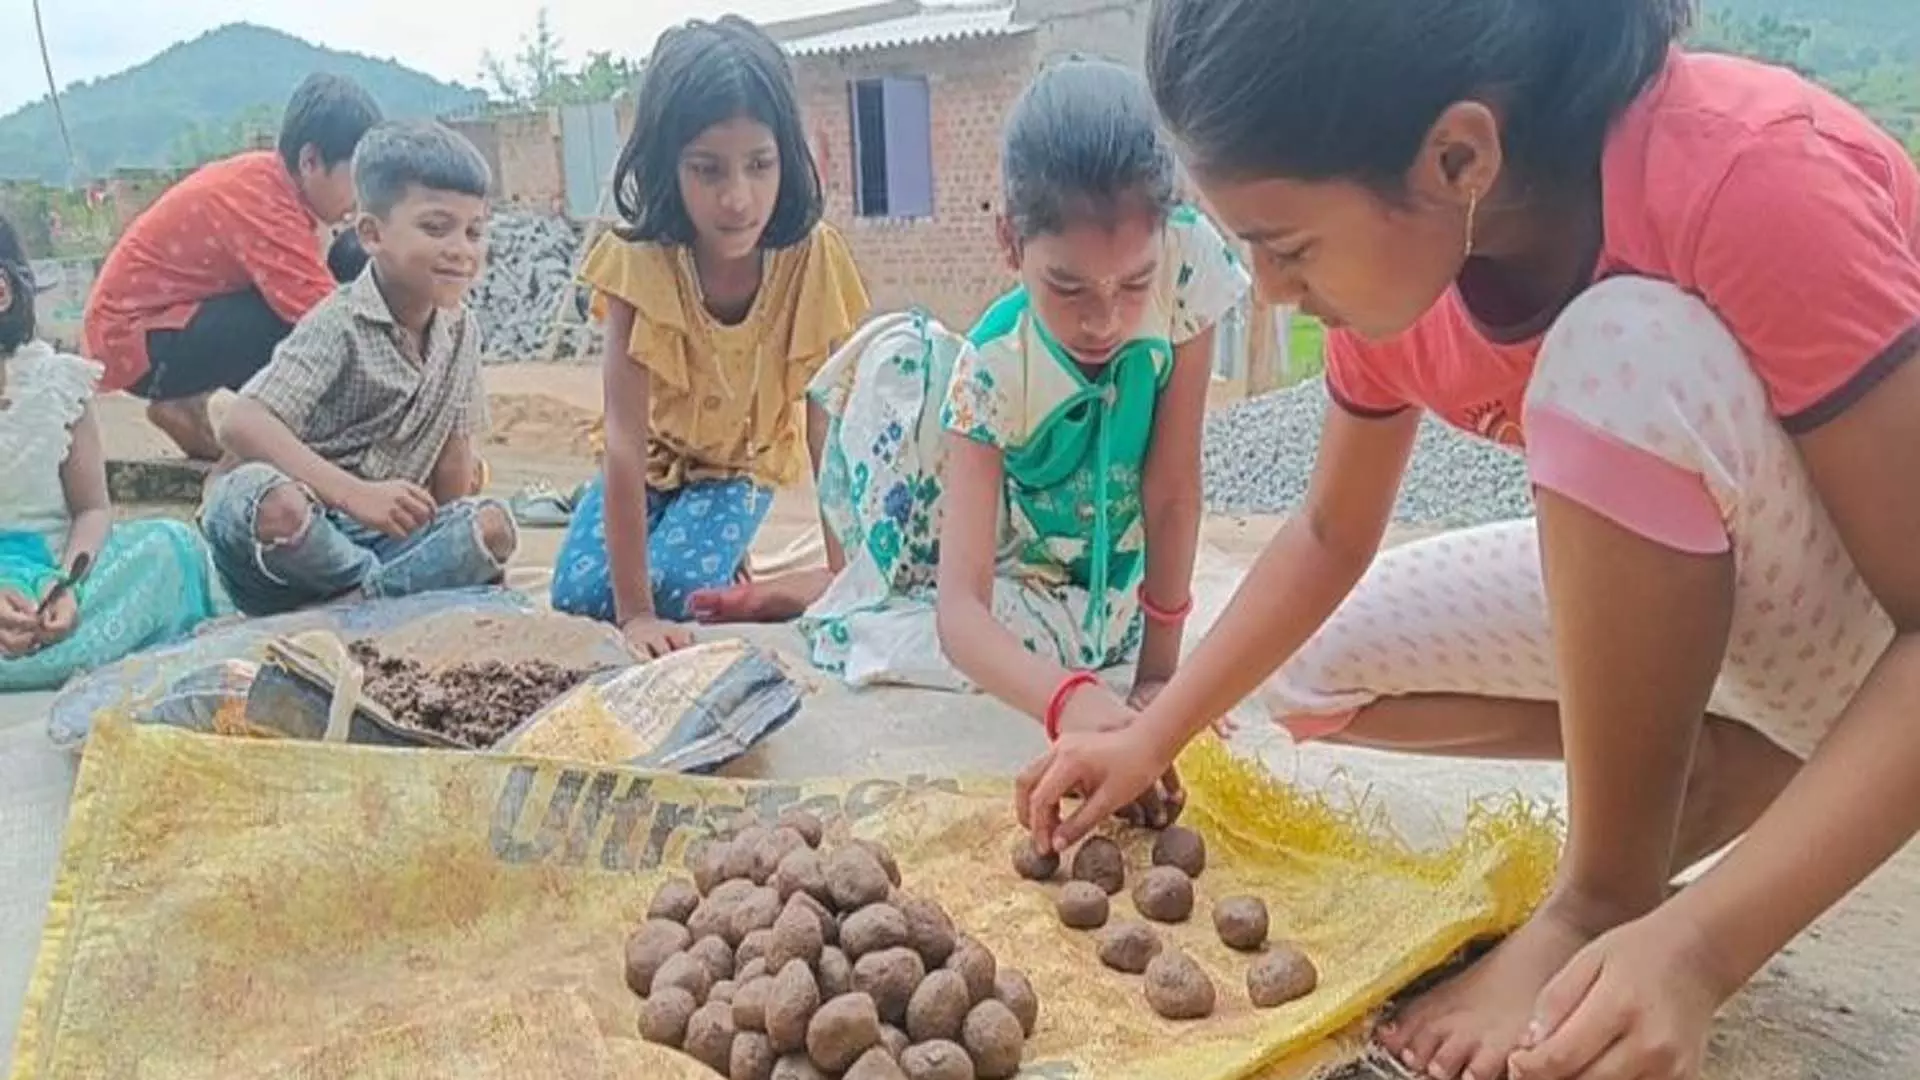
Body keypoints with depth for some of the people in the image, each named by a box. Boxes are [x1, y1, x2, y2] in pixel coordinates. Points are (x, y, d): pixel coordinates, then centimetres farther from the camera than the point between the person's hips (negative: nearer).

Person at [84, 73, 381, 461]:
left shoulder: (268, 178, 0)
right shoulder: (260, 201, -27)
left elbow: (309, 293, 1)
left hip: (170, 315, 10)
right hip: (138, 339, -10)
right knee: (312, 325, -27)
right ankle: (189, 408, -5)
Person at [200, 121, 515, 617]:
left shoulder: (461, 331, 5)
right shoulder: (339, 326, -15)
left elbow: (452, 452, 12)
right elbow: (242, 425, -27)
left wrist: (455, 539, 3)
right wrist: (358, 495, -37)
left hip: (379, 537, 5)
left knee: (495, 526, -17)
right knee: (273, 500, -39)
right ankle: (378, 587, -13)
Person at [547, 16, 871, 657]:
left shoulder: (813, 258, -27)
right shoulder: (639, 261, -29)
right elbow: (625, 437, -32)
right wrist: (634, 613, -36)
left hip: (744, 461, -1)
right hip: (655, 454, 1)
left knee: (676, 588, -24)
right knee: (578, 596, -15)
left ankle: (722, 562, 9)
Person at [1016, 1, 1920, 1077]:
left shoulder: (1747, 177, -32)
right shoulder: (1396, 247, -12)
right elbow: (1332, 535, 2)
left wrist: (1701, 945, -39)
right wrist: (1149, 739, -2)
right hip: (1668, 578, 6)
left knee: (1625, 346, -33)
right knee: (1317, 676, -1)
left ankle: (1604, 901, -17)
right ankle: (1733, 763, 2)